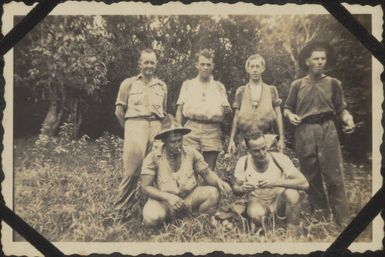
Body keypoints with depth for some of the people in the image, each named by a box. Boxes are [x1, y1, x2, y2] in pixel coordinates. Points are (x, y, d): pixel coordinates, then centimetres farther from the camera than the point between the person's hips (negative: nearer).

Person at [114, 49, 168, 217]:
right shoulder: (129, 83, 13)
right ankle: (122, 208, -7)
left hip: (156, 126, 4)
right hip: (135, 124, -3)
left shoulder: (162, 86, 22)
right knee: (132, 168, -14)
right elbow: (119, 111, 11)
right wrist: (128, 128, 8)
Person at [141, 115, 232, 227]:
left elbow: (207, 174, 1)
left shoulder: (192, 153, -2)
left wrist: (219, 181, -23)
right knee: (151, 218, -33)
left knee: (213, 193, -23)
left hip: (189, 197, 2)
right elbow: (145, 187, -11)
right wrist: (168, 197, -25)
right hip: (163, 200, -2)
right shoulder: (153, 157, -10)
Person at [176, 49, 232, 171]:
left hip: (212, 130, 1)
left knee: (209, 171, -1)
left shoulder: (219, 87, 17)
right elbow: (180, 109, 11)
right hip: (192, 128, -1)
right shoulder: (187, 85, 16)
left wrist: (227, 110, -10)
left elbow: (227, 109, 15)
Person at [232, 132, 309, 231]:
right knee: (255, 214, -35)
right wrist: (242, 189, -26)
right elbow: (235, 188, 0)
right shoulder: (243, 162, -11)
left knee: (291, 193, -32)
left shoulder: (280, 159, -17)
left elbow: (304, 183, -23)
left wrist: (276, 182, -35)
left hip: (280, 202, 0)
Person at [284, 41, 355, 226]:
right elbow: (287, 108, 17)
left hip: (327, 130, -1)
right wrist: (290, 115, -6)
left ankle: (343, 220, -1)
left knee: (334, 176, -7)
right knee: (311, 176, 7)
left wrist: (348, 118, -12)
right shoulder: (297, 85, 10)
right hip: (304, 132, 1)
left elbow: (341, 108, 9)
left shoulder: (333, 83, 9)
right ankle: (320, 216, 19)